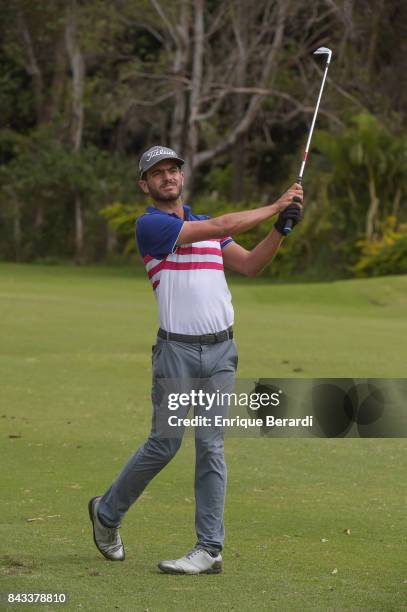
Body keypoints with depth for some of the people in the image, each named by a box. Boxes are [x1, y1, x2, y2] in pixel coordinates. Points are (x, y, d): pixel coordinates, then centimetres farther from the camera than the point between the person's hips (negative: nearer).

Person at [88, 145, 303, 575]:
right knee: (164, 445, -2)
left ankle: (210, 549, -2)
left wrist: (281, 228, -3)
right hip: (177, 349, -5)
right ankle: (107, 512, 21)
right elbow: (219, 227, -14)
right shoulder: (150, 225, -6)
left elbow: (249, 265, 11)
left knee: (211, 447, 0)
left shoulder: (203, 224, 18)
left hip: (221, 349, 5)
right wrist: (276, 207, -10)